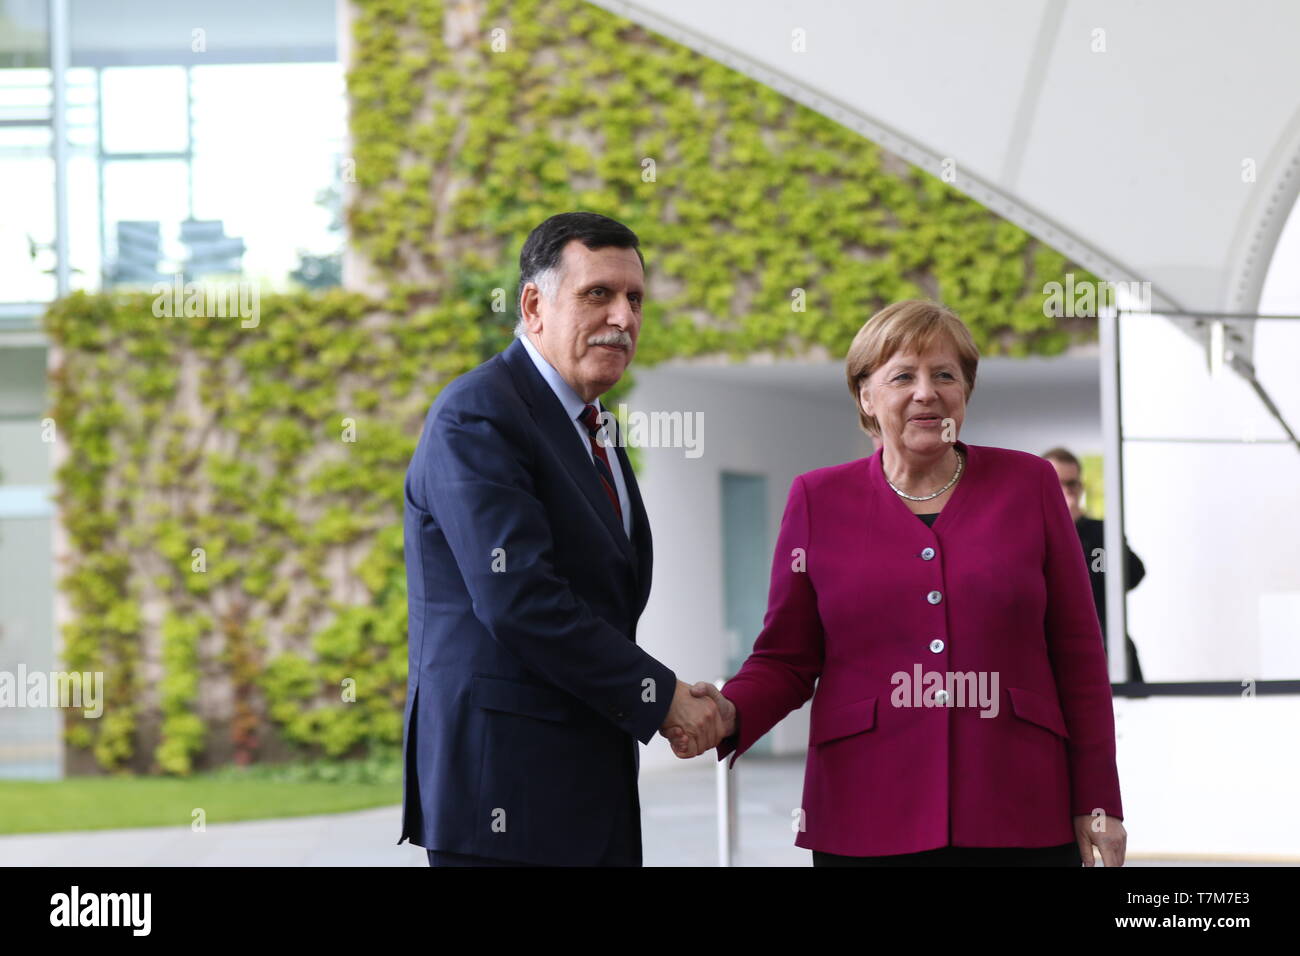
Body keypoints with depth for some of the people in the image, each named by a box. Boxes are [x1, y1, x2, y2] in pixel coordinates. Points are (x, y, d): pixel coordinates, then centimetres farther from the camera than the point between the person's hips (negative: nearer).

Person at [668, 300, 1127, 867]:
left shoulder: (1028, 484, 7)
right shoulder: (818, 500, 7)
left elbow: (1077, 651, 7)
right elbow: (786, 660, 9)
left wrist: (1096, 802, 3)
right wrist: (730, 715, -12)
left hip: (1020, 820, 0)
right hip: (867, 827, 0)